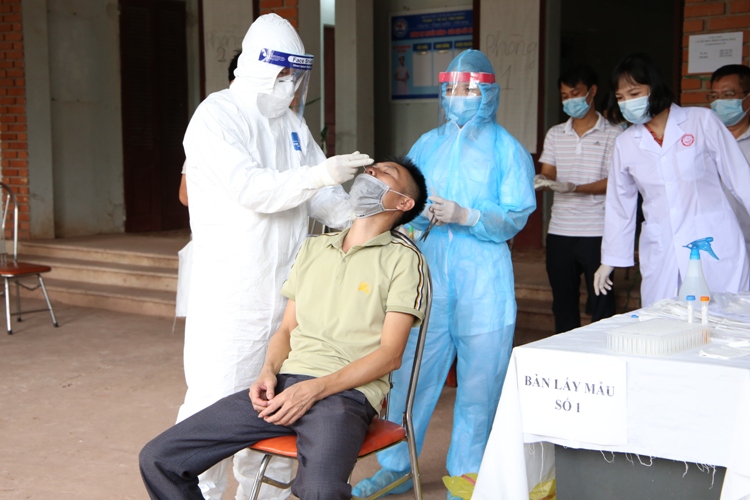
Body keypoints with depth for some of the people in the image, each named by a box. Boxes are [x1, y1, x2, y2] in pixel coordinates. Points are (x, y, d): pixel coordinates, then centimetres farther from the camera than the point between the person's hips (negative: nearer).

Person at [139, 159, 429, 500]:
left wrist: (314, 389, -14)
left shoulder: (402, 259, 3)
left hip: (346, 393, -5)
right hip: (285, 384, 6)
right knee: (158, 459, -7)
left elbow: (390, 354, -5)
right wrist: (269, 371, 0)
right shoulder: (314, 248, 21)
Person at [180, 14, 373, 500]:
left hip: (286, 286, 6)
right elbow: (249, 187, -21)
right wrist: (318, 176, -30)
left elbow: (321, 194, 12)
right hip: (231, 290, -6)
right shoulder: (216, 117, -7)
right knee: (218, 398, -4)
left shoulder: (292, 121, 14)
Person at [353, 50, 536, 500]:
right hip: (429, 272, 3)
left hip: (483, 279, -3)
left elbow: (515, 216, -7)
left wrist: (464, 215, -19)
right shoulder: (428, 145, 14)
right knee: (410, 373, 5)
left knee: (479, 381, 3)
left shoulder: (507, 149, 3)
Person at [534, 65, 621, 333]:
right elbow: (548, 174, 6)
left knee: (601, 305, -1)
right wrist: (542, 181, -18)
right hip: (559, 232, 4)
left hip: (597, 232, -4)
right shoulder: (555, 134, 13)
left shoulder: (613, 135, -1)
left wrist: (574, 187, -22)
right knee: (563, 304, 11)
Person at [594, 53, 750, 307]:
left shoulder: (702, 121, -1)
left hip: (715, 247, -2)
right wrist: (610, 259, 17)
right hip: (661, 255, 3)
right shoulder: (624, 143, 7)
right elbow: (619, 204, 15)